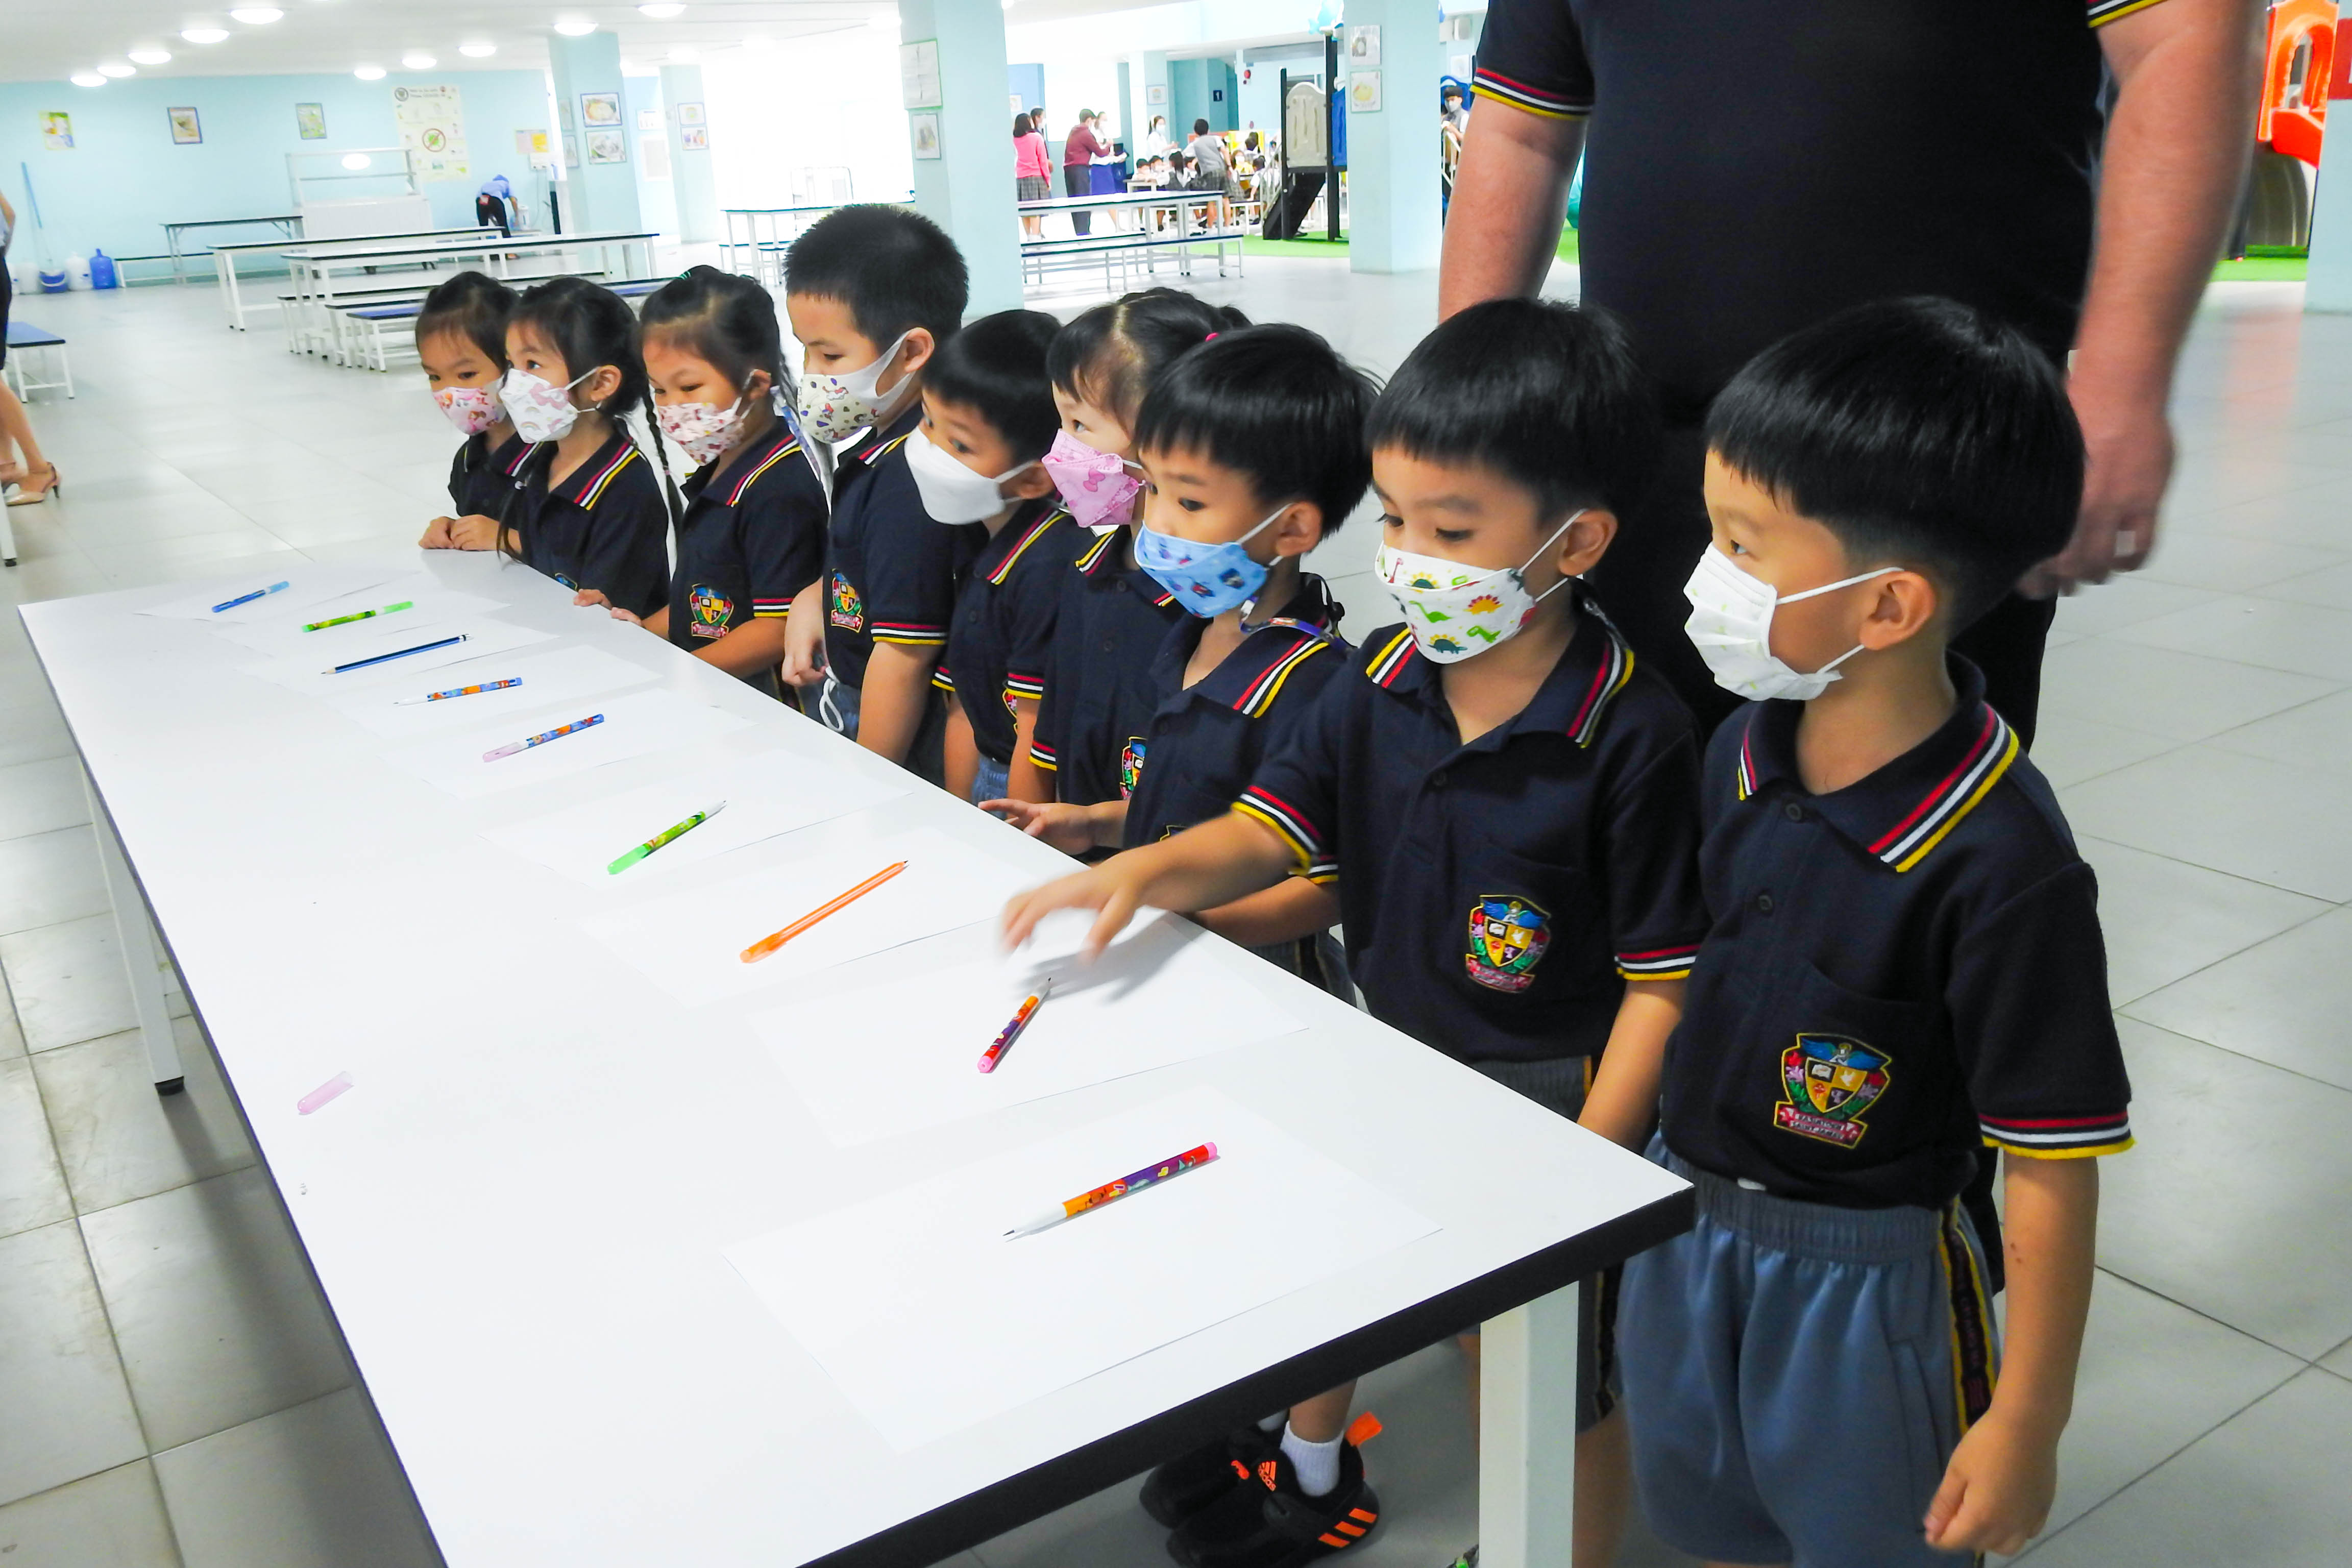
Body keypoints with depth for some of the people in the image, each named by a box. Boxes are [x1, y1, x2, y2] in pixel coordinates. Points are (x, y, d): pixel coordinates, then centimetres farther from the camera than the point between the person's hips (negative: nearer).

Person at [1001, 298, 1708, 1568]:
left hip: (1543, 1087, -6)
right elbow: (1266, 832, -4)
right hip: (1387, 1051, 7)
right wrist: (1147, 868, -23)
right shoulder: (1382, 679, -6)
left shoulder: (1633, 736, -23)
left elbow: (1662, 978, -20)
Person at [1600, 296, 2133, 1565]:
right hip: (1677, 1226, 6)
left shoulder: (2000, 866, -27)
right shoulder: (1739, 754, -7)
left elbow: (2052, 1171, -20)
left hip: (1858, 1277, -6)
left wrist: (2028, 1424, -13)